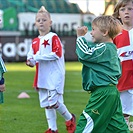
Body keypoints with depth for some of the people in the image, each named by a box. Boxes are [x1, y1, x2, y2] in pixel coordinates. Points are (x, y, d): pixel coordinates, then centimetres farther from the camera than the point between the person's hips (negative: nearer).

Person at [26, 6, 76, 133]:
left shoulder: (53, 38, -7)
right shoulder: (35, 41, 12)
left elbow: (56, 54, -18)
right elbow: (31, 55, 14)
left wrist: (38, 57, -18)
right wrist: (30, 61, -11)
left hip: (54, 75, -7)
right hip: (42, 76, 7)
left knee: (53, 101, -12)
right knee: (46, 104, 8)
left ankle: (70, 119, 13)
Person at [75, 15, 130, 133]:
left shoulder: (104, 48, -14)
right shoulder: (111, 48, 17)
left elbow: (85, 54, -25)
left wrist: (80, 37, -11)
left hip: (103, 94, -10)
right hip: (112, 92, 10)